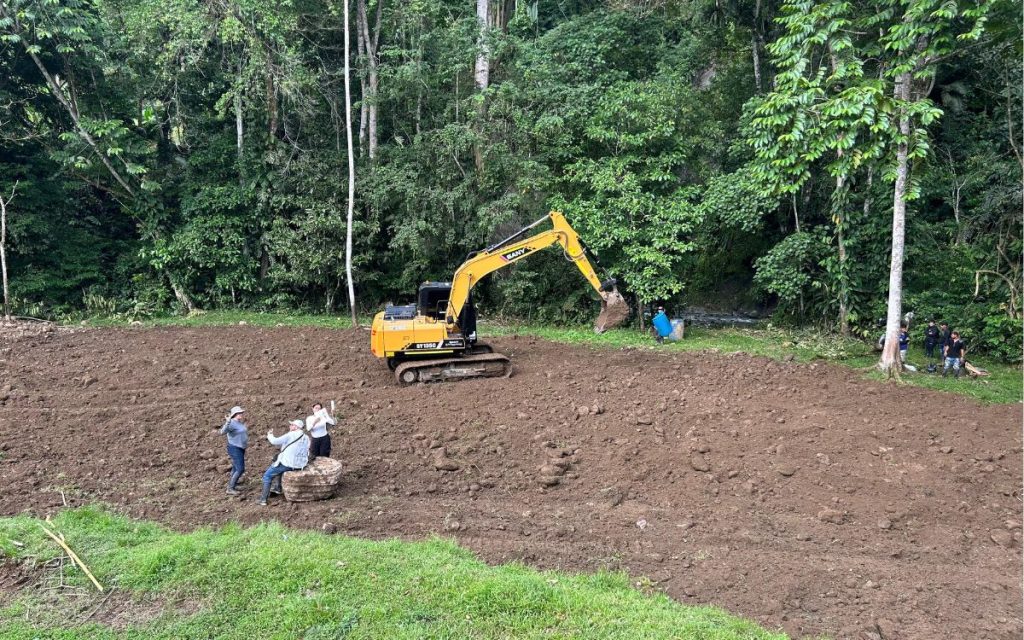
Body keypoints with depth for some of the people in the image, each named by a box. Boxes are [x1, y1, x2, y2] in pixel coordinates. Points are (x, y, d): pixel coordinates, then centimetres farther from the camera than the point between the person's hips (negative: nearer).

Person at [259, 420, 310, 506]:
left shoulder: (291, 435, -13)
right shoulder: (306, 438, 8)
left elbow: (275, 441, -12)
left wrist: (270, 435, 7)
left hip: (288, 463, -7)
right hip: (300, 465, 7)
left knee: (267, 476, 10)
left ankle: (263, 499, 5)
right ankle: (278, 488, 36)